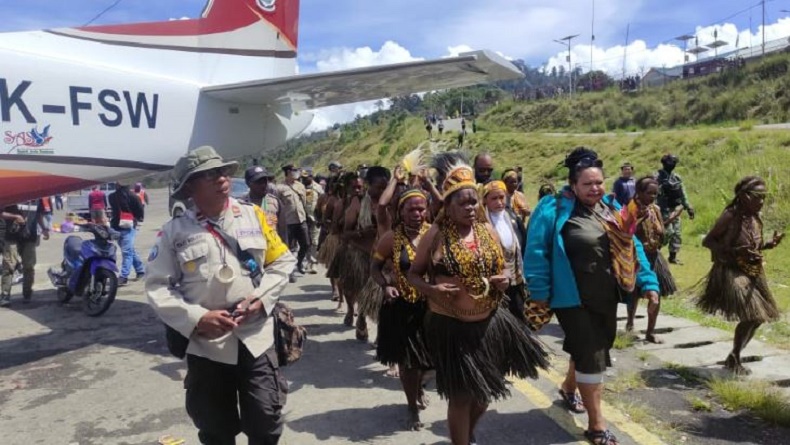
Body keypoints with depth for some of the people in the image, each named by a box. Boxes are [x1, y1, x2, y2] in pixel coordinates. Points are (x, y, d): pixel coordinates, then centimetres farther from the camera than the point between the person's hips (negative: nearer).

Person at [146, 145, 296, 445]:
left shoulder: (253, 215, 2)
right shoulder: (175, 231, -3)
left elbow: (282, 261, 5)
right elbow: (157, 287, -4)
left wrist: (262, 298, -10)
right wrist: (197, 318, -16)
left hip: (256, 339, 1)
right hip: (206, 345, 0)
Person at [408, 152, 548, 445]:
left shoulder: (488, 232, 3)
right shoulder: (435, 235, -10)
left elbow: (500, 270, 14)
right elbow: (413, 273, -3)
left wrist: (503, 282, -9)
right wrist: (432, 290, -23)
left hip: (489, 323, 5)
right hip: (450, 327, -5)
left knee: (486, 390, 21)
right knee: (461, 395, 6)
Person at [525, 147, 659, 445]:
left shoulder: (611, 208, 6)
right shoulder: (554, 210, -15)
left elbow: (632, 247, 9)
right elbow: (537, 252, -16)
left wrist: (647, 282, 3)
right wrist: (539, 292, -17)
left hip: (606, 298, 7)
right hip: (574, 299, -7)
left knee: (594, 349, 22)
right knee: (592, 356, -4)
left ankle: (568, 388, 50)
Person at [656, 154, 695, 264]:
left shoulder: (677, 177, 11)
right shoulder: (658, 177, -9)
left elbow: (683, 194, 15)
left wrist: (689, 208, 12)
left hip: (675, 209, 7)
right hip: (664, 210, -7)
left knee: (676, 233, 7)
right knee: (668, 232, -12)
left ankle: (673, 256, 16)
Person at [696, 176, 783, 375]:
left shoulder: (756, 218, 5)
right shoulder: (730, 216, -17)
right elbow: (707, 241, -15)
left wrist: (769, 244, -4)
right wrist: (735, 251, -26)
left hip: (753, 273, 9)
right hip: (732, 273, -8)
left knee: (757, 317, 13)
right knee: (749, 316, -16)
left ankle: (734, 357, 29)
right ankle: (734, 358, 5)